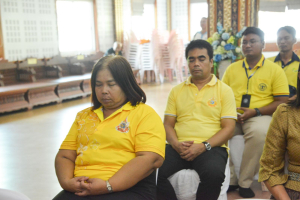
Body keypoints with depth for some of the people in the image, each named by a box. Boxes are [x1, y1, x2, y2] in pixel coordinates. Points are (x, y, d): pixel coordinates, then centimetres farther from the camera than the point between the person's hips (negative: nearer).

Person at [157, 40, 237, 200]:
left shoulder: (224, 90, 8)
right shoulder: (177, 91, 17)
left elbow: (228, 128, 1)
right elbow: (168, 124, 13)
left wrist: (204, 146, -14)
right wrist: (176, 144, -8)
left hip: (211, 147, -2)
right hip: (179, 147, 3)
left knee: (214, 174, -35)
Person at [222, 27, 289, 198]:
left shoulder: (275, 70, 3)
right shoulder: (232, 68, 13)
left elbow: (282, 102, -3)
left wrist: (255, 112, -15)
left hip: (260, 116, -3)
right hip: (232, 116, 3)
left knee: (259, 132, -37)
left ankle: (245, 183, -18)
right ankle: (230, 179, -11)